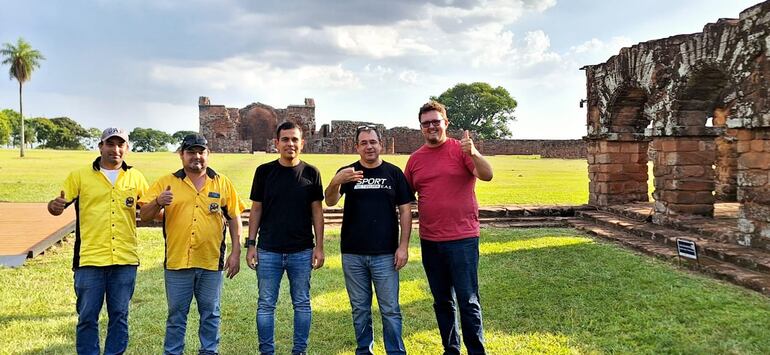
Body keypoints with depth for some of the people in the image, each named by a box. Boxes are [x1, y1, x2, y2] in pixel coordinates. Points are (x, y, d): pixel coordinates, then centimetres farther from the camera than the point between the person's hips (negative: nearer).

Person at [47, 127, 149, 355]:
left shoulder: (135, 177, 8)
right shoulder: (80, 176, 2)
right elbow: (59, 204, 0)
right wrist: (55, 206, -23)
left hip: (125, 259, 2)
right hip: (90, 259, -2)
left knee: (120, 315, 10)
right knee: (87, 317, 5)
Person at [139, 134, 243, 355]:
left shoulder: (222, 183, 5)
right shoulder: (166, 182, 3)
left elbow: (234, 218, 6)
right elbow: (144, 215, 1)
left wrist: (235, 253, 1)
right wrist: (158, 203, -21)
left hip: (211, 262, 1)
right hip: (177, 262, 0)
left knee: (210, 314, 11)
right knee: (176, 315, 10)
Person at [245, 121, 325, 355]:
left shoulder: (311, 173, 2)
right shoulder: (264, 171, 2)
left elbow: (317, 211, 5)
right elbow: (256, 209, 5)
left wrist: (319, 246, 0)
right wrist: (251, 244, 1)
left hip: (302, 251, 0)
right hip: (268, 250, 0)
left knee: (302, 304, 9)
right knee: (266, 305, 6)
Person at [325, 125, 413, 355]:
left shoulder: (394, 173, 3)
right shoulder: (347, 172, 4)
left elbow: (405, 210, 3)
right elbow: (330, 202, -11)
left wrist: (403, 246, -5)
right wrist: (336, 182, -33)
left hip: (385, 254, -1)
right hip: (352, 254, 1)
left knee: (390, 309, 2)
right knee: (360, 308, 12)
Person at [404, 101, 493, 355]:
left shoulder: (461, 149, -4)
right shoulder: (415, 159, 8)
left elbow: (487, 175, -18)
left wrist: (474, 154, -37)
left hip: (462, 238, -5)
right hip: (429, 241, 5)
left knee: (468, 301, -1)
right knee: (442, 301, 15)